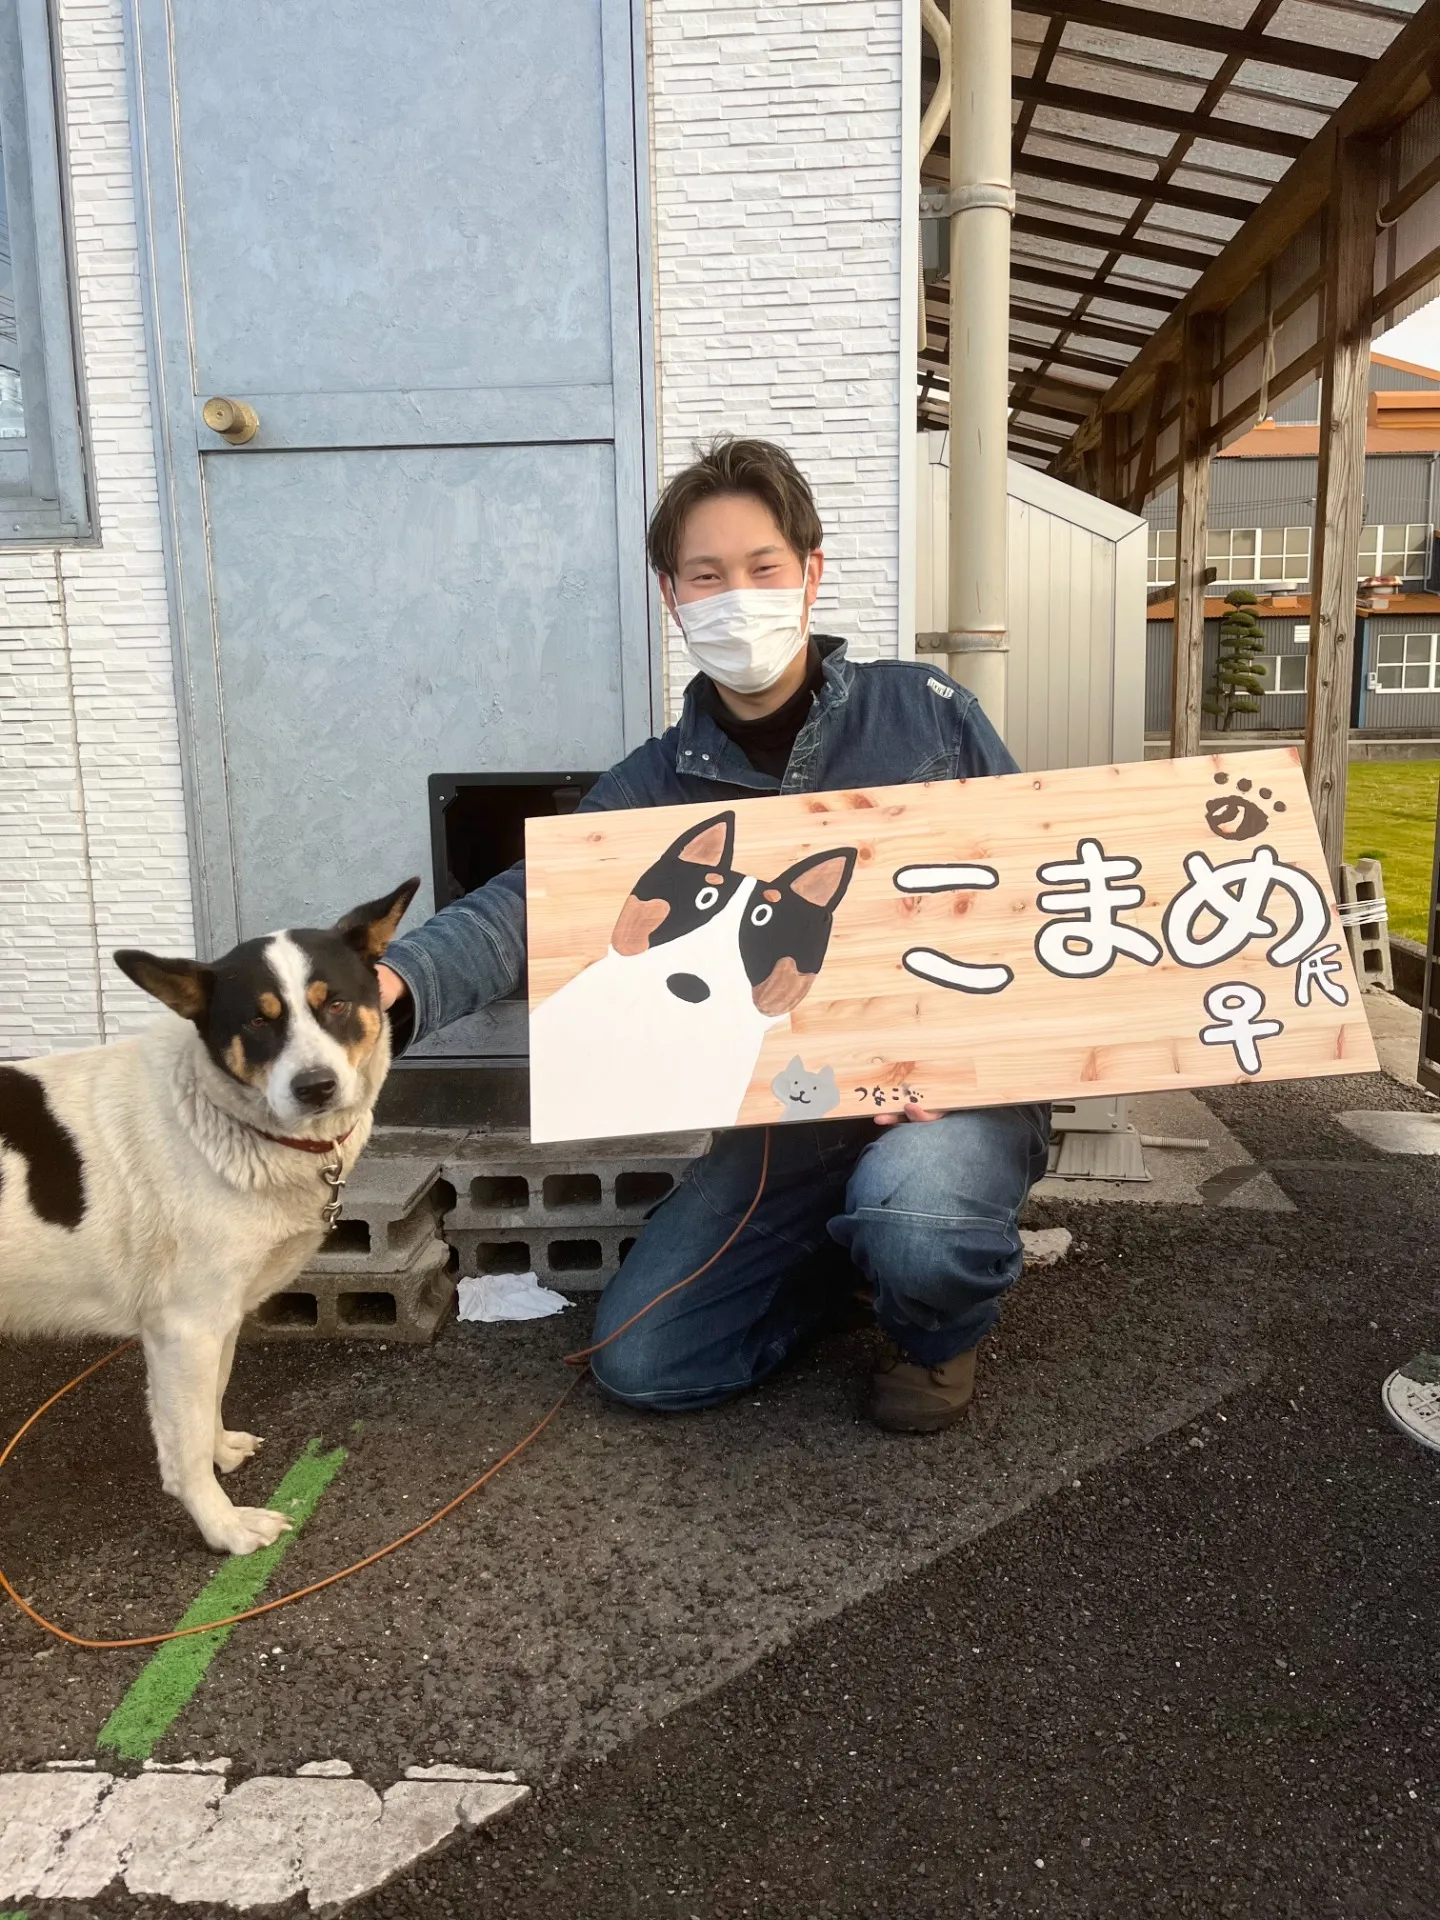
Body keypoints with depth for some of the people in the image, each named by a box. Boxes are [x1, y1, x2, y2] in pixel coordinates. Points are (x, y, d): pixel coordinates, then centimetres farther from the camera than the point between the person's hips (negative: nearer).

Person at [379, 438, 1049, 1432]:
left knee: (909, 1218, -37)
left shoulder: (926, 713, -5)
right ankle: (867, 1251, 22)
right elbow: (529, 904, -14)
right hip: (788, 1115, 4)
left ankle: (941, 1328, 2)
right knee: (638, 1362, 1)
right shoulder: (656, 788, 0)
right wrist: (395, 985, -35)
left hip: (963, 1085, -3)